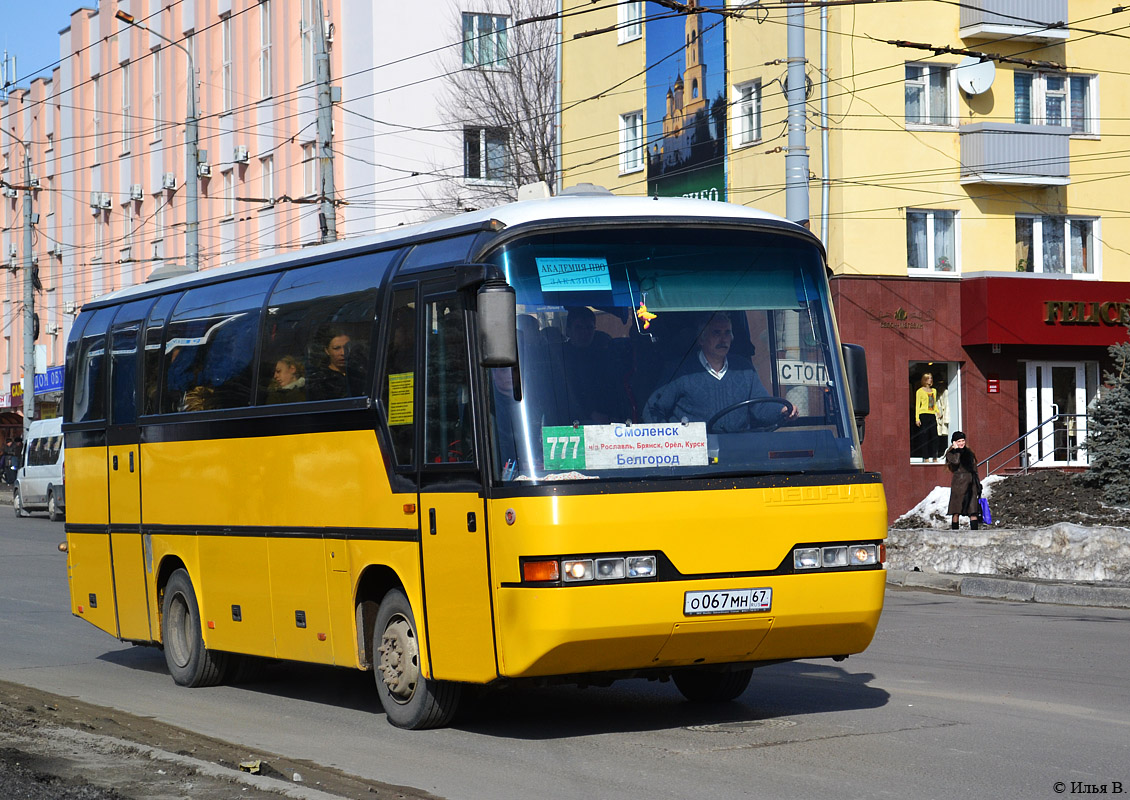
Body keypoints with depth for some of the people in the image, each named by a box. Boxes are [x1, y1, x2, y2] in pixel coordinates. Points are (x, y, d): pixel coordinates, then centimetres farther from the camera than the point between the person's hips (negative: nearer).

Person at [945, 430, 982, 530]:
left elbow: (974, 469, 18)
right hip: (958, 483, -4)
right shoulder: (951, 453, 4)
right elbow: (955, 461, -19)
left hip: (970, 483, 4)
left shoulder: (969, 453, 17)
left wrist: (977, 484, 12)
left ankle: (974, 530, -8)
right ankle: (954, 531, 1)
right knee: (956, 510, -3)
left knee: (973, 510, -5)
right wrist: (956, 450, -6)